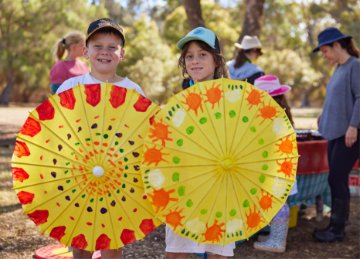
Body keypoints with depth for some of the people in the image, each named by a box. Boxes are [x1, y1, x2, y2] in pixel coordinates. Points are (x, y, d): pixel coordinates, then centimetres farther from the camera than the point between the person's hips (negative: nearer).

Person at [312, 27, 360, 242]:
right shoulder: (339, 69, 15)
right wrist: (324, 121, 21)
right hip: (335, 133, 8)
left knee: (337, 179, -6)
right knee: (337, 180, 10)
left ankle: (337, 229, 3)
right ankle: (337, 223, 18)